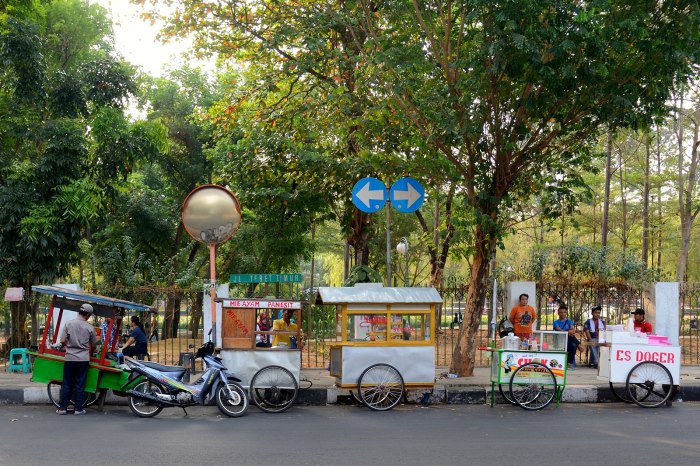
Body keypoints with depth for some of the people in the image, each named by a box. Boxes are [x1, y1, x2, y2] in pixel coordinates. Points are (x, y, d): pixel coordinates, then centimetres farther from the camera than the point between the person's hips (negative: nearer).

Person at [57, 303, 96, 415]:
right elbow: (93, 345, 7)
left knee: (67, 384, 8)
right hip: (83, 359, -1)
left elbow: (62, 341, -6)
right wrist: (90, 353, 28)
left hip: (70, 358, 1)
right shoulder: (90, 328, -4)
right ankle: (78, 409, 7)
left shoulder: (69, 323, -5)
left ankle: (62, 408, 10)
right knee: (80, 384, 5)